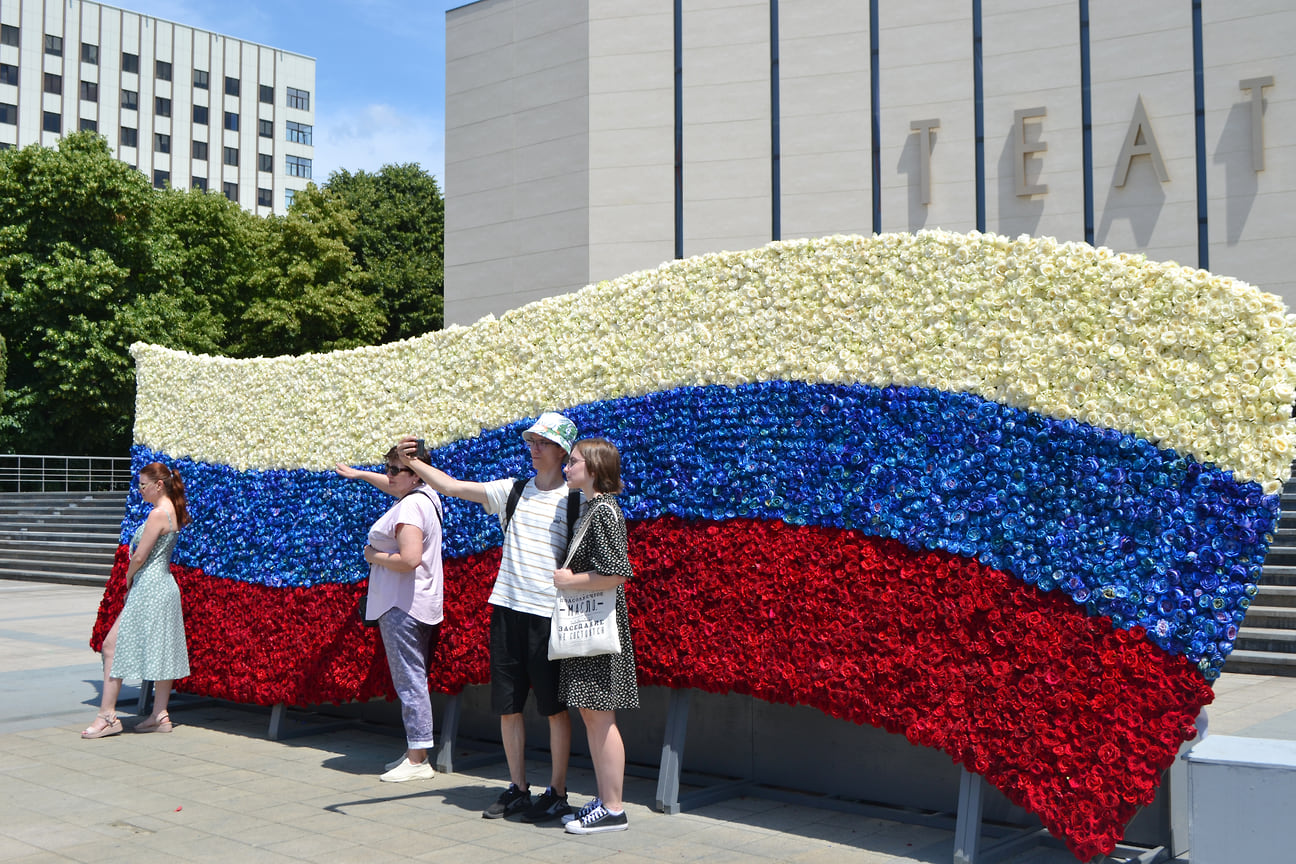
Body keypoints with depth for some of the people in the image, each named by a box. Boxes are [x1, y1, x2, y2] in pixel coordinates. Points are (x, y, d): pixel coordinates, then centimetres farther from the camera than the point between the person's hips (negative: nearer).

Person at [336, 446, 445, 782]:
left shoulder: (409, 507, -16)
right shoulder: (427, 495, 14)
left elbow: (410, 559, -27)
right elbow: (393, 485, 37)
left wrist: (375, 556, -11)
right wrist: (359, 474, 48)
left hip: (402, 606, -11)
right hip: (422, 604, 11)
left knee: (409, 680, -9)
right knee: (414, 679, 13)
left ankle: (418, 760, -8)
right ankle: (416, 752, 18)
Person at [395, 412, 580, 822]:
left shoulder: (574, 499, -1)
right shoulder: (513, 491, 10)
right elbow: (452, 486, 7)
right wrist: (412, 463, -2)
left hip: (549, 614, -4)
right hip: (507, 607, 5)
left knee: (555, 707, 2)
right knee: (507, 705, 9)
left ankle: (557, 792, 14)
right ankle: (517, 788, 23)